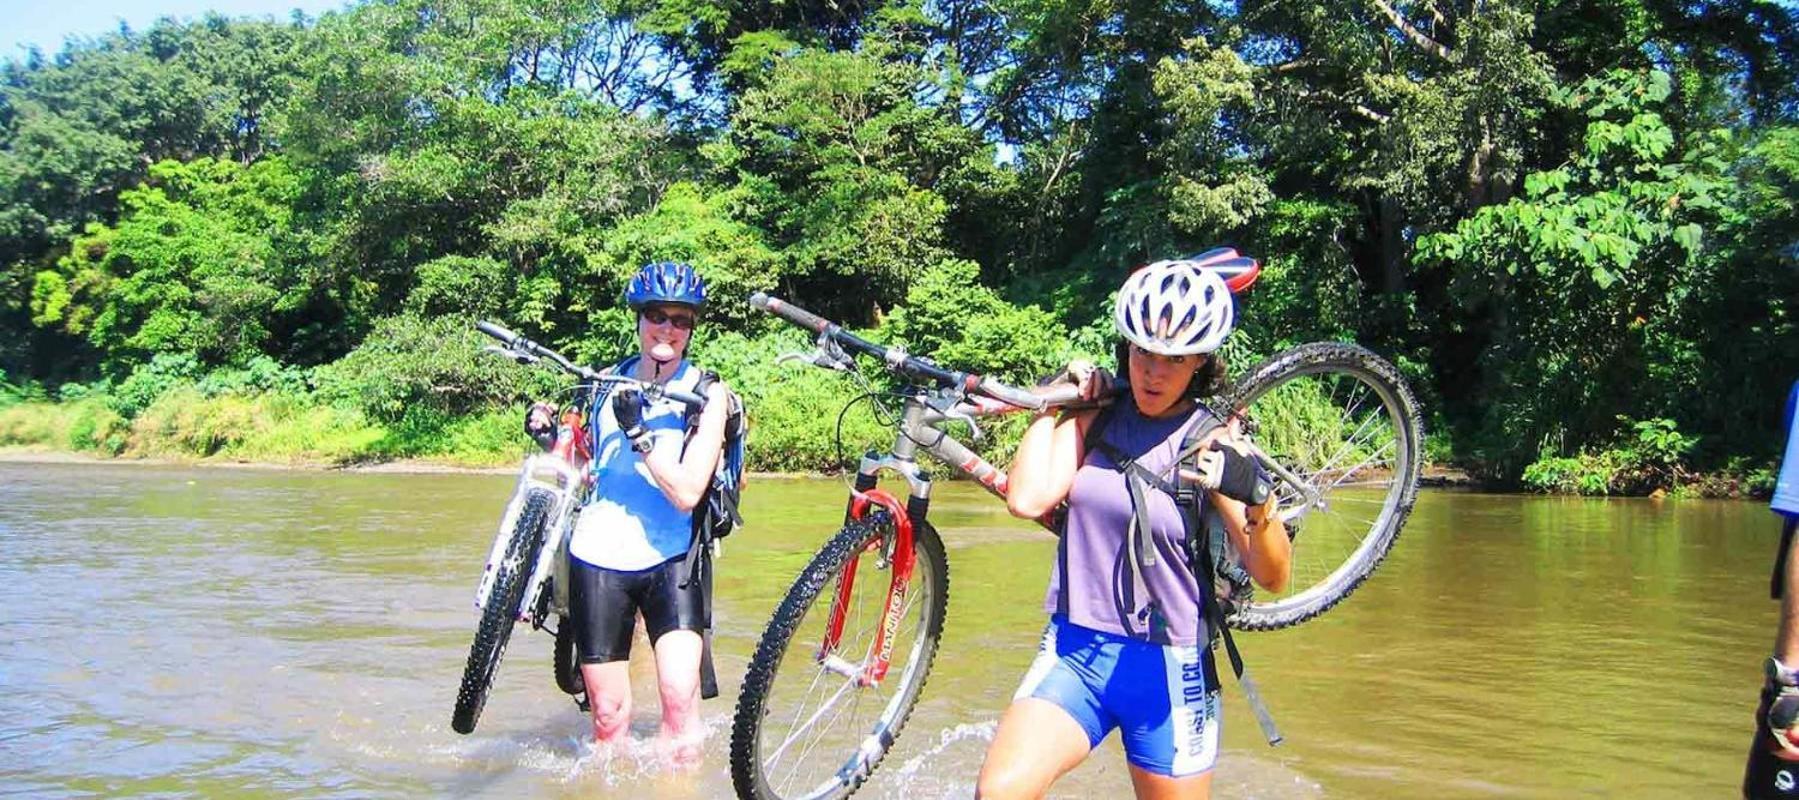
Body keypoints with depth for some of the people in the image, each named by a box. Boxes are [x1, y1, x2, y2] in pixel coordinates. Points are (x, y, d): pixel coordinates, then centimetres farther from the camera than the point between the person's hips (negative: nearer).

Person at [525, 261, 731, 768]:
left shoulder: (706, 393, -4)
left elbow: (687, 492, -14)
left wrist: (638, 433, -24)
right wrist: (547, 429, -5)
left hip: (669, 559, -2)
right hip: (597, 557, 2)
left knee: (680, 695, -18)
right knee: (609, 713, 6)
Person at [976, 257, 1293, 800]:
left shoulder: (1213, 443, -6)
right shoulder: (1094, 418, 3)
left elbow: (1272, 577, -12)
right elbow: (1027, 499, -12)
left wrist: (1257, 499, -31)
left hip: (1168, 668, -1)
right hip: (1074, 651, 2)